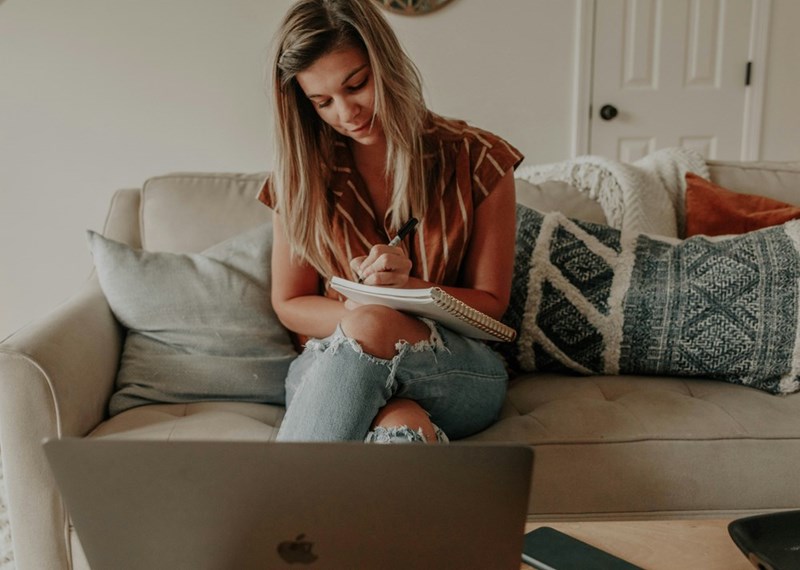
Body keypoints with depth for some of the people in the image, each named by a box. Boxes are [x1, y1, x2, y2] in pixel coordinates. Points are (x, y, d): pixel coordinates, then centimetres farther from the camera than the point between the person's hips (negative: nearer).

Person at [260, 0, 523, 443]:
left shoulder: (476, 160, -2)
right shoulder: (302, 174, 2)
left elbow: (490, 303, 2)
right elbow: (289, 304, 6)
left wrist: (408, 286, -18)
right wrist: (352, 314, -16)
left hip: (460, 371, 0)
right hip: (331, 365, 0)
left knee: (370, 328, -36)